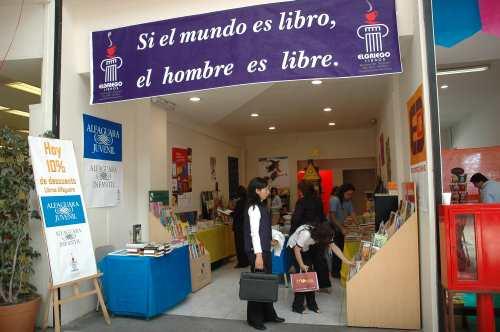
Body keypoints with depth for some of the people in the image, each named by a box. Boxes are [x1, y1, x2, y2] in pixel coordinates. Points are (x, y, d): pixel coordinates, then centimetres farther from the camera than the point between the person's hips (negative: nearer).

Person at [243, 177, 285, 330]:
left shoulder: (261, 206, 11)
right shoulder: (254, 208, -17)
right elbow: (254, 233, -22)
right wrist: (258, 255, -24)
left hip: (265, 250, 9)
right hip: (258, 251, -9)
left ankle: (268, 314, 29)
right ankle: (254, 318, 16)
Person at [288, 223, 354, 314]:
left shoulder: (323, 235, -17)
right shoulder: (306, 234, -38)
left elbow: (333, 246, -18)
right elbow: (297, 249, -32)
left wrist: (346, 260, -24)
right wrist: (302, 265, -31)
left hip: (306, 249, 7)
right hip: (294, 247, -7)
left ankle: (311, 304, 14)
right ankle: (297, 306, -2)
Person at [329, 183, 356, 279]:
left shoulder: (349, 201, 3)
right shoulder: (335, 200, -18)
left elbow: (352, 214, 0)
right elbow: (332, 217, -20)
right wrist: (342, 228, -21)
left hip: (341, 229, 7)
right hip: (334, 229, -7)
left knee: (341, 250, 10)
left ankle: (338, 271, 23)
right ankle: (335, 272, 9)